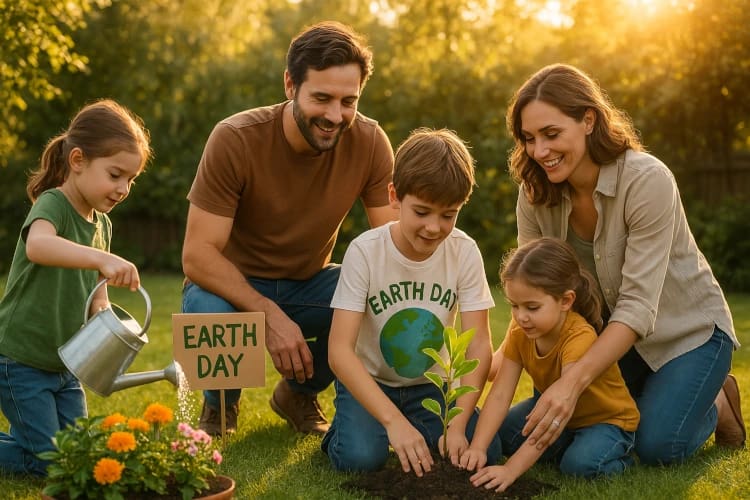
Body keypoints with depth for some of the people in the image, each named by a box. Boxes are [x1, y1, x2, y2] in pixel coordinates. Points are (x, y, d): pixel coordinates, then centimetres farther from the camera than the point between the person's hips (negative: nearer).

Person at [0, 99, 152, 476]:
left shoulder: (102, 224, 6)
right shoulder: (52, 204, -19)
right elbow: (37, 245, -43)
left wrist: (101, 309, -9)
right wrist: (102, 259, -56)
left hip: (64, 364, 8)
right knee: (48, 462, -5)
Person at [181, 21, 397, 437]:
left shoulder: (369, 143, -16)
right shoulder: (236, 140, -25)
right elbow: (197, 256, -25)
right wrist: (270, 314, -37)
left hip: (308, 285, 3)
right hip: (232, 284, -3)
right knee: (211, 317, -37)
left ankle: (299, 393, 7)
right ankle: (220, 405, 3)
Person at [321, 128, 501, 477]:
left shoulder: (464, 252, -14)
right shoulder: (365, 251, -20)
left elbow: (479, 346, -15)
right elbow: (339, 350, -25)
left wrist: (457, 424, -28)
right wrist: (393, 420, -36)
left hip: (430, 384, 3)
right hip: (368, 382, -3)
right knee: (361, 458, -28)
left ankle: (422, 432, 12)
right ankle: (344, 428, 7)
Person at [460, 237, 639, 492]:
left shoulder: (580, 338, -37)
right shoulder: (520, 330, -16)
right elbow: (500, 394, -19)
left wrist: (511, 469, -48)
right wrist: (478, 447, -34)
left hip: (606, 420, -6)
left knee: (580, 463, -33)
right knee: (499, 435, -10)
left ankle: (617, 459, -2)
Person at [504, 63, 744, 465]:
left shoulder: (648, 181, -30)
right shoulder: (536, 194, -13)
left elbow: (638, 306, -34)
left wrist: (574, 380, -45)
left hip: (686, 330, -5)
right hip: (611, 334, 5)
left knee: (655, 444, -23)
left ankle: (717, 402, 11)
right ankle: (651, 395, 18)